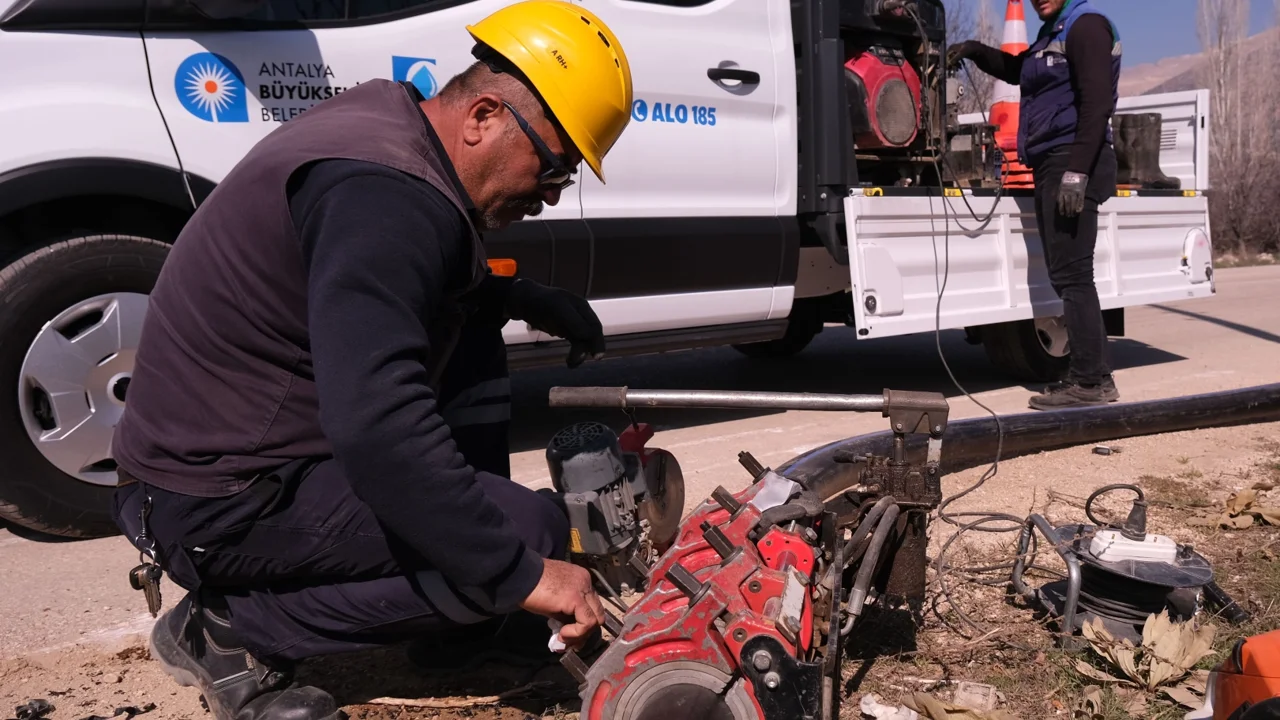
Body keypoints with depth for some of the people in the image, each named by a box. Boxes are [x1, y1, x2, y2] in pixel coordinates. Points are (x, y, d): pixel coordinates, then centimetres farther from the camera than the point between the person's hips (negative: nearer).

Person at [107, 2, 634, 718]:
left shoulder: (386, 116, 5)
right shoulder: (386, 194, -26)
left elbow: (440, 287, 23)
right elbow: (376, 426, -37)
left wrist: (532, 301, 11)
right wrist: (519, 577, -30)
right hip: (218, 504, -10)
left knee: (470, 329, 13)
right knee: (533, 529, -20)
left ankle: (465, 615, 14)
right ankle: (230, 631, -6)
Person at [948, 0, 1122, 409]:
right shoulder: (1053, 33, 23)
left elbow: (1096, 103, -17)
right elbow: (1016, 70, 42)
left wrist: (1076, 172, -25)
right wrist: (974, 51, 25)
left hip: (1071, 164, -10)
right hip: (1052, 165, 10)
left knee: (1071, 275, -12)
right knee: (1066, 275, 8)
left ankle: (1090, 381, -9)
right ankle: (1093, 376, 13)